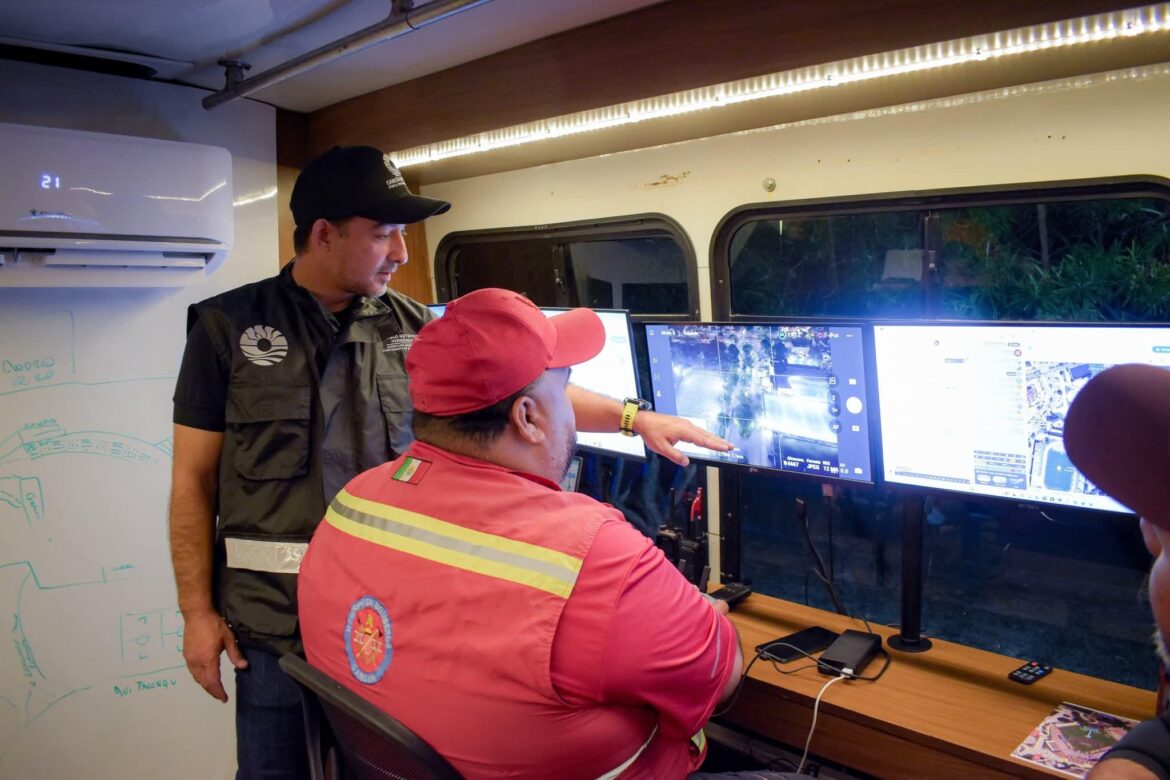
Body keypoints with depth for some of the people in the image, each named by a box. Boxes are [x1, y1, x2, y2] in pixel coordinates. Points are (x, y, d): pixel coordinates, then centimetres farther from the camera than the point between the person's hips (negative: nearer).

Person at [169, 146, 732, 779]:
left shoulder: (408, 327, 3)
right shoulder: (229, 327, -4)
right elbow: (194, 477, -2)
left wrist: (634, 418, 0)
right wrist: (197, 610, -4)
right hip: (276, 615, -2)